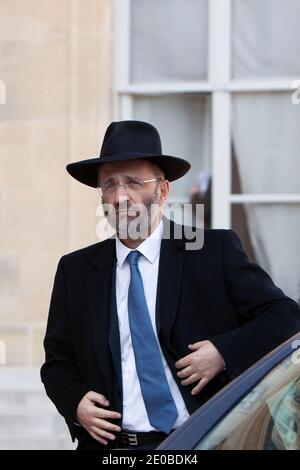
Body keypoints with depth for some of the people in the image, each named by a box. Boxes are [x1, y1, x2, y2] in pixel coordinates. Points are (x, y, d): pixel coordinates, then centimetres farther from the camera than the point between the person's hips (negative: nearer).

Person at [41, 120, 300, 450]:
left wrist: (225, 352, -12)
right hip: (109, 442, 2)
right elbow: (58, 360, 18)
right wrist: (74, 403, -2)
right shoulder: (76, 271, 11)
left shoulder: (215, 252, 3)